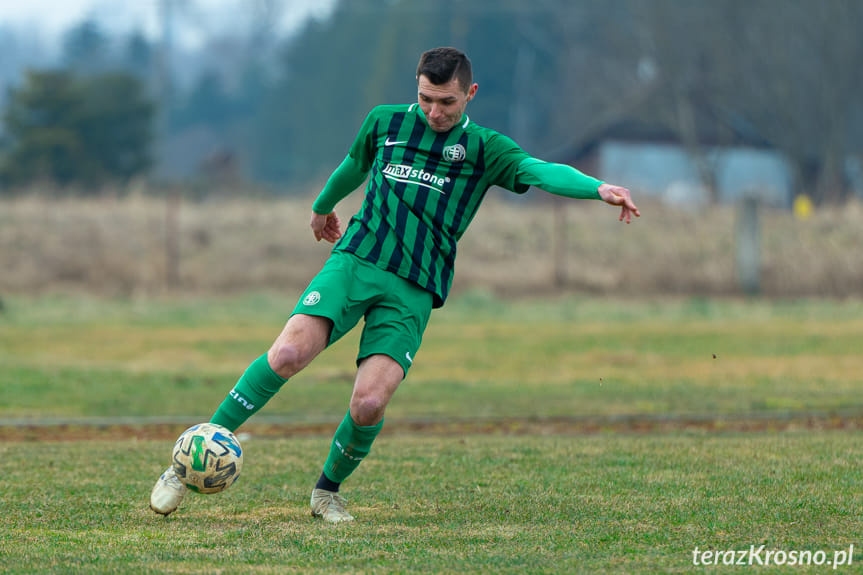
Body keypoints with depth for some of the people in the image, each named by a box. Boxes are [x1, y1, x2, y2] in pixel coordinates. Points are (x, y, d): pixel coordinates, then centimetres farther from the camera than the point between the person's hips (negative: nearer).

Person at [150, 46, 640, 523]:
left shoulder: (484, 149, 4)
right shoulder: (385, 123, 10)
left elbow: (542, 171, -13)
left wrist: (599, 188, -31)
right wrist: (323, 207, 48)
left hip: (414, 292, -1)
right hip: (355, 262, 1)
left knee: (369, 404, -19)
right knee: (289, 353, -24)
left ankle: (328, 491, 11)